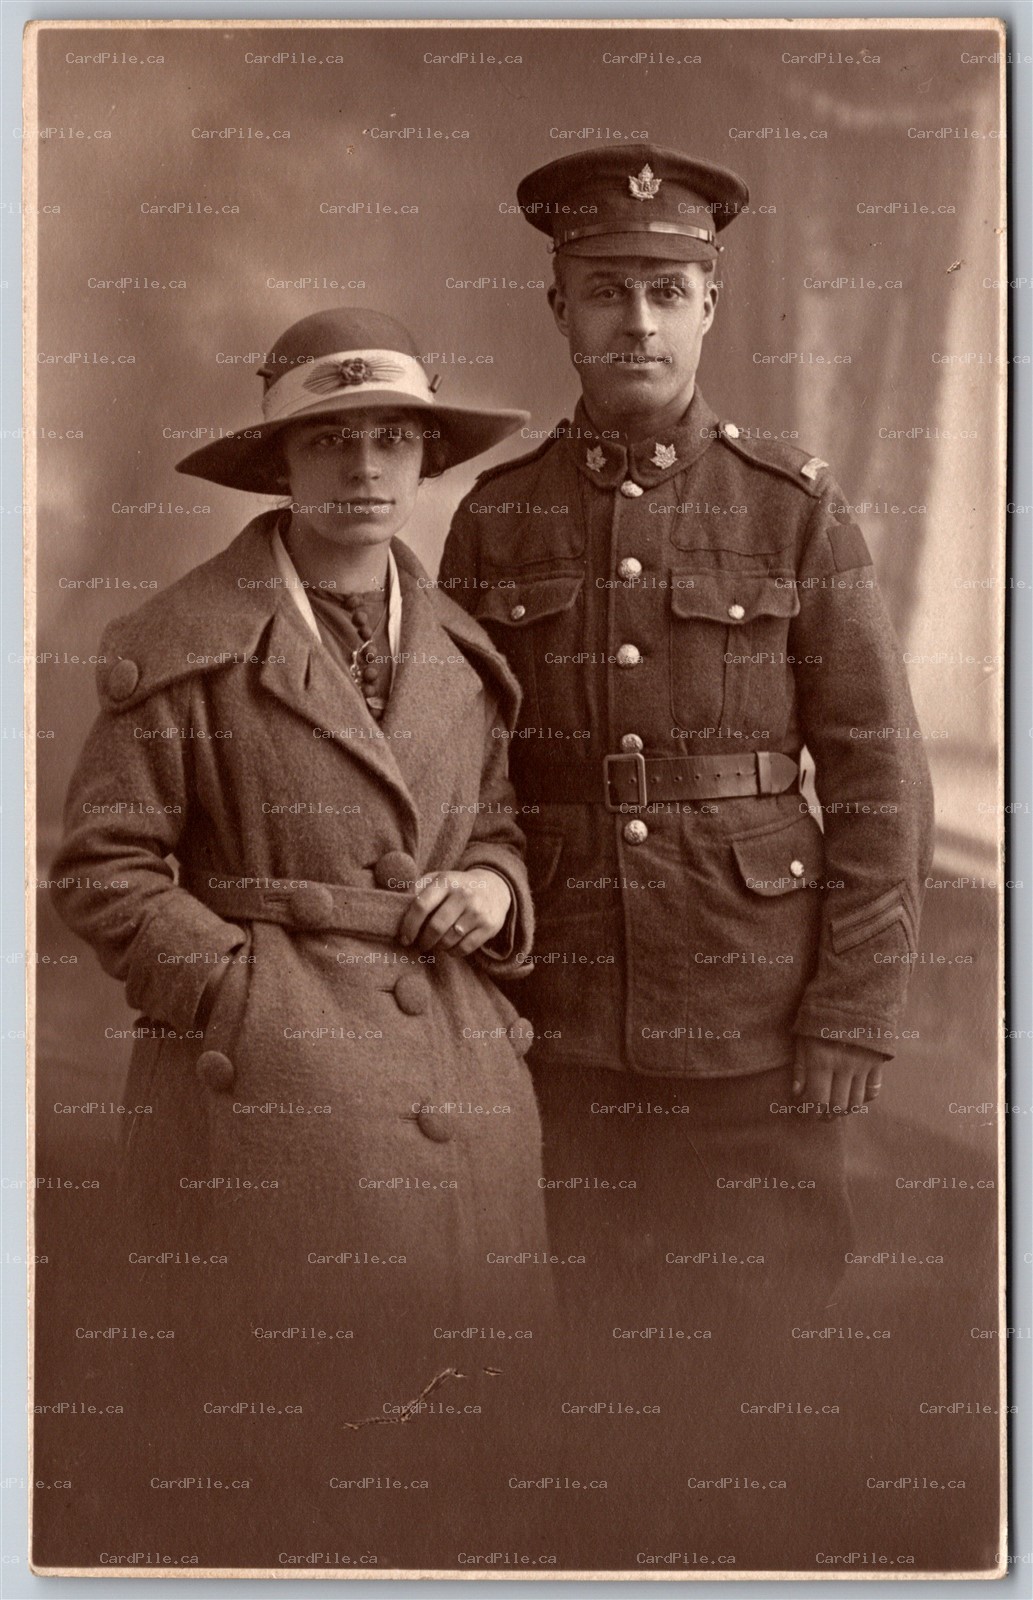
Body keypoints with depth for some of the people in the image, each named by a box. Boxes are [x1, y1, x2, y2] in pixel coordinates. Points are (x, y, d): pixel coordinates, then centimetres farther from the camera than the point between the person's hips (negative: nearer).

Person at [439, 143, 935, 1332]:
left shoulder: (795, 506, 0)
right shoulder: (495, 518, 5)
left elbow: (881, 777, -2)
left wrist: (853, 1016, -7)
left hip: (756, 1020, -1)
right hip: (559, 1026, 2)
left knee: (773, 1311, 8)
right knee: (581, 1332, 11)